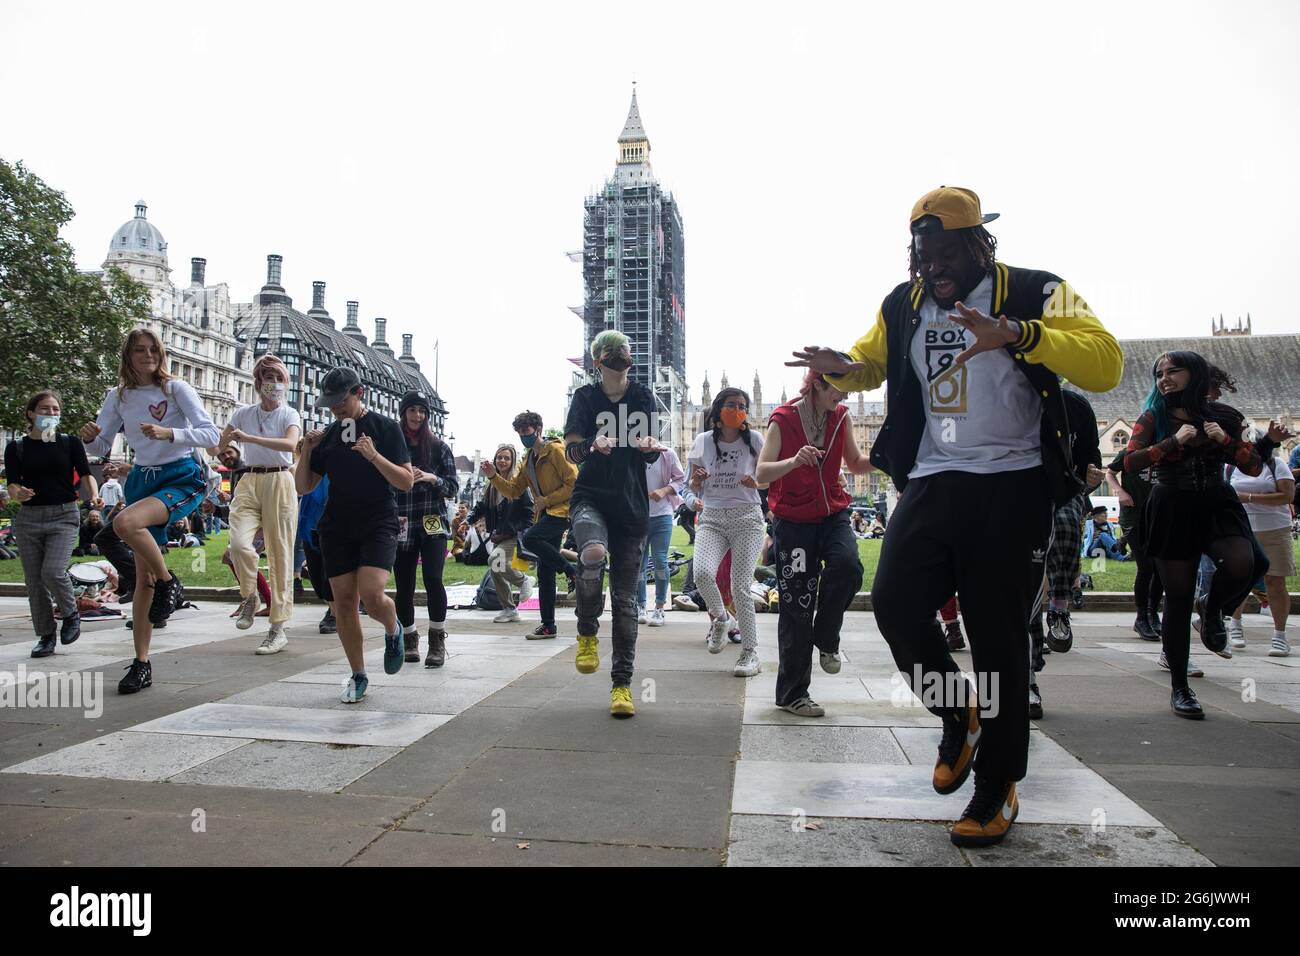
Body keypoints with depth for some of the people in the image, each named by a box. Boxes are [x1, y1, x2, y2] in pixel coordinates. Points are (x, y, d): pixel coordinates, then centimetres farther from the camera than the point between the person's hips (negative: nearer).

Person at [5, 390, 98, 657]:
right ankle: (46, 637, 16)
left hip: (63, 515, -2)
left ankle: (71, 615, 7)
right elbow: (11, 485, 1)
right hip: (29, 517, 2)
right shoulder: (16, 447, 7)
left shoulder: (71, 442, 5)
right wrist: (19, 494, -23)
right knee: (34, 581, 3)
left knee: (53, 571, -20)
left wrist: (94, 495, -22)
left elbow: (85, 475, -1)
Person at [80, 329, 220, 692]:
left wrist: (168, 434, -29)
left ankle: (169, 583, -10)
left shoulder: (176, 388, -5)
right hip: (142, 480, 5)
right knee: (143, 577, 3)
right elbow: (103, 446, 13)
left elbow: (211, 434, -13)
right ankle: (142, 664, 9)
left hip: (183, 478, -5)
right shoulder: (118, 397, 7)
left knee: (125, 522, -35)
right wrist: (90, 437, -10)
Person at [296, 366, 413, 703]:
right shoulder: (328, 435, 10)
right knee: (344, 601, 2)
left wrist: (374, 456, -21)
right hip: (337, 526, 4)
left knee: (372, 594, -21)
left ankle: (393, 631, 13)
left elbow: (407, 481, -8)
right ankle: (358, 676, 16)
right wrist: (307, 451, -4)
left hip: (378, 524, -4)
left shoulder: (385, 428, -2)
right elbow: (302, 487, 12)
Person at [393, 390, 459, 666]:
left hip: (432, 524, -1)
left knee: (433, 579, -15)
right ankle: (409, 641, 23)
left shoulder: (439, 447, 6)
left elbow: (453, 487, 5)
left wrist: (432, 478, -12)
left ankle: (437, 643, -3)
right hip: (402, 526, 1)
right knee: (404, 586, 4)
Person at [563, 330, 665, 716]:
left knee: (625, 600, 4)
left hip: (631, 504, 2)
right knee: (593, 553, -35)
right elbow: (571, 452, -4)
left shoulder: (643, 398, 9)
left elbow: (651, 454, 9)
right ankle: (587, 633, -9)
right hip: (591, 497, -2)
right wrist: (592, 446, -27)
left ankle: (622, 684, 15)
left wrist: (650, 448, -16)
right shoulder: (585, 397, 5)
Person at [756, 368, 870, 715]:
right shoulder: (784, 419, -11)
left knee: (848, 566, -28)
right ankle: (791, 694, 14)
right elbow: (761, 473, -17)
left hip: (833, 514, 3)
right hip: (793, 521, -3)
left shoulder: (841, 417, 2)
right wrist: (794, 461, -36)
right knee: (796, 606, 0)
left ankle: (826, 640, 1)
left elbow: (855, 464, 13)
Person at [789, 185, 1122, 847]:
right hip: (931, 483, 5)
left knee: (997, 635, 0)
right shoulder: (903, 305, 11)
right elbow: (871, 363, 29)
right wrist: (840, 369, 4)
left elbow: (1105, 364, -18)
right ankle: (958, 715, 21)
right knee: (895, 602, -8)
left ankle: (998, 786, 18)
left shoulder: (1034, 294, -4)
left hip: (1011, 489, -4)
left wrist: (1018, 335, -34)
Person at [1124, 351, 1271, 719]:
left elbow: (1255, 468, 4)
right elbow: (1130, 462, -14)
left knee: (1241, 566, -29)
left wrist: (1225, 440, -10)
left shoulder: (1222, 416, 6)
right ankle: (1179, 689, 12)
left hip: (1217, 505, 2)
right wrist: (1174, 441, -20)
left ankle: (1212, 607, 8)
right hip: (1173, 511, -1)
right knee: (1179, 598, -1)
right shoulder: (1153, 418, 1)